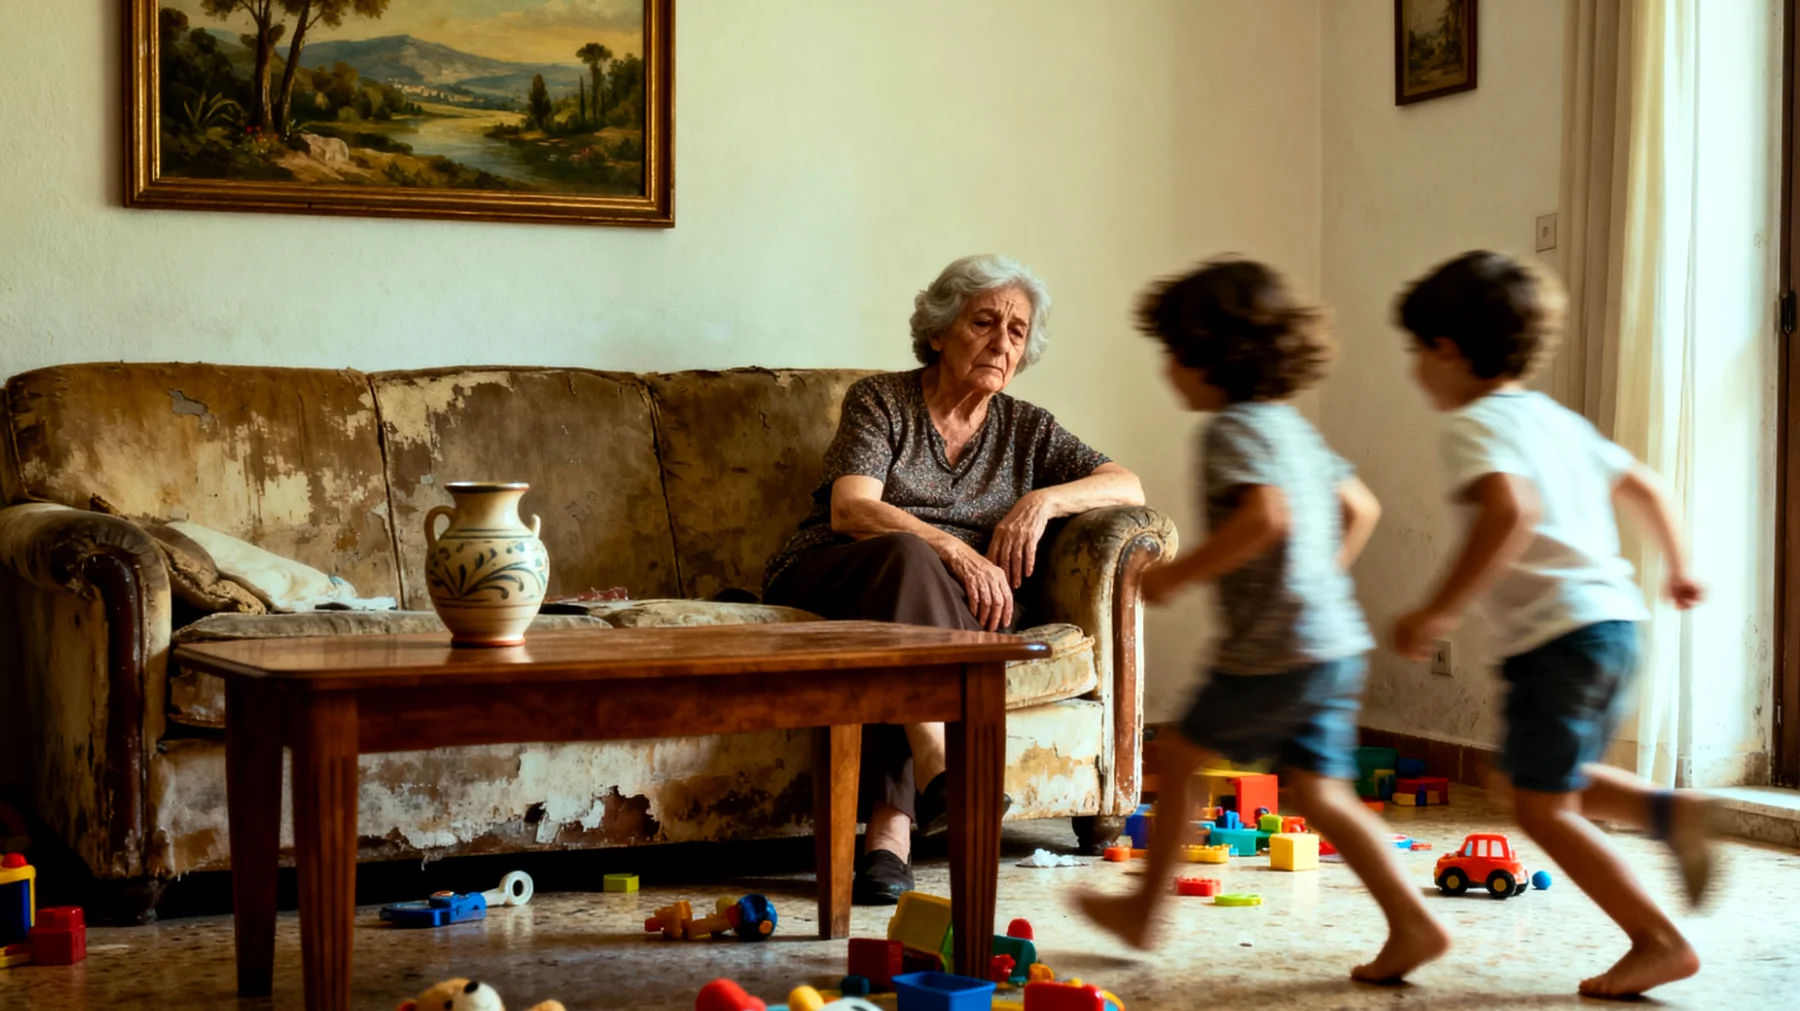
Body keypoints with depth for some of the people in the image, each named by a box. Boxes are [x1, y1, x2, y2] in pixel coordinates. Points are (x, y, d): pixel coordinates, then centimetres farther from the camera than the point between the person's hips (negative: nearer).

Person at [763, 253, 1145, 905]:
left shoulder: (1026, 429, 17)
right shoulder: (880, 401, 5)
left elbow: (1129, 488, 11)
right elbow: (849, 510, -11)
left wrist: (1045, 500, -8)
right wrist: (955, 550, -25)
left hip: (954, 604, 3)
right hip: (824, 582, -2)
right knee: (907, 553, -36)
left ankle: (890, 828, -49)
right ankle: (938, 767, -53)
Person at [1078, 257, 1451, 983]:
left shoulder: (1233, 427, -12)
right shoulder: (1291, 425, 17)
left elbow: (1265, 516, -27)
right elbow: (1361, 508, 23)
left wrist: (1178, 574, -19)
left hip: (1276, 651, -8)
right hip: (1336, 641, 8)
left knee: (1178, 758, 9)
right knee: (1318, 792, 7)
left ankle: (1144, 910, 20)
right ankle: (1411, 923, -1)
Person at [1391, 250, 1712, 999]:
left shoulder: (1475, 424, -8)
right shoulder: (1556, 419, 19)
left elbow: (1509, 510, -26)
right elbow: (1641, 486, 25)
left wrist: (1442, 610, -26)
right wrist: (1677, 568, 40)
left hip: (1557, 632, -9)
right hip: (1614, 616, 9)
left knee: (1542, 806, -2)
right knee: (1560, 783, 23)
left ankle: (1660, 942, -4)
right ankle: (1669, 811, 3)